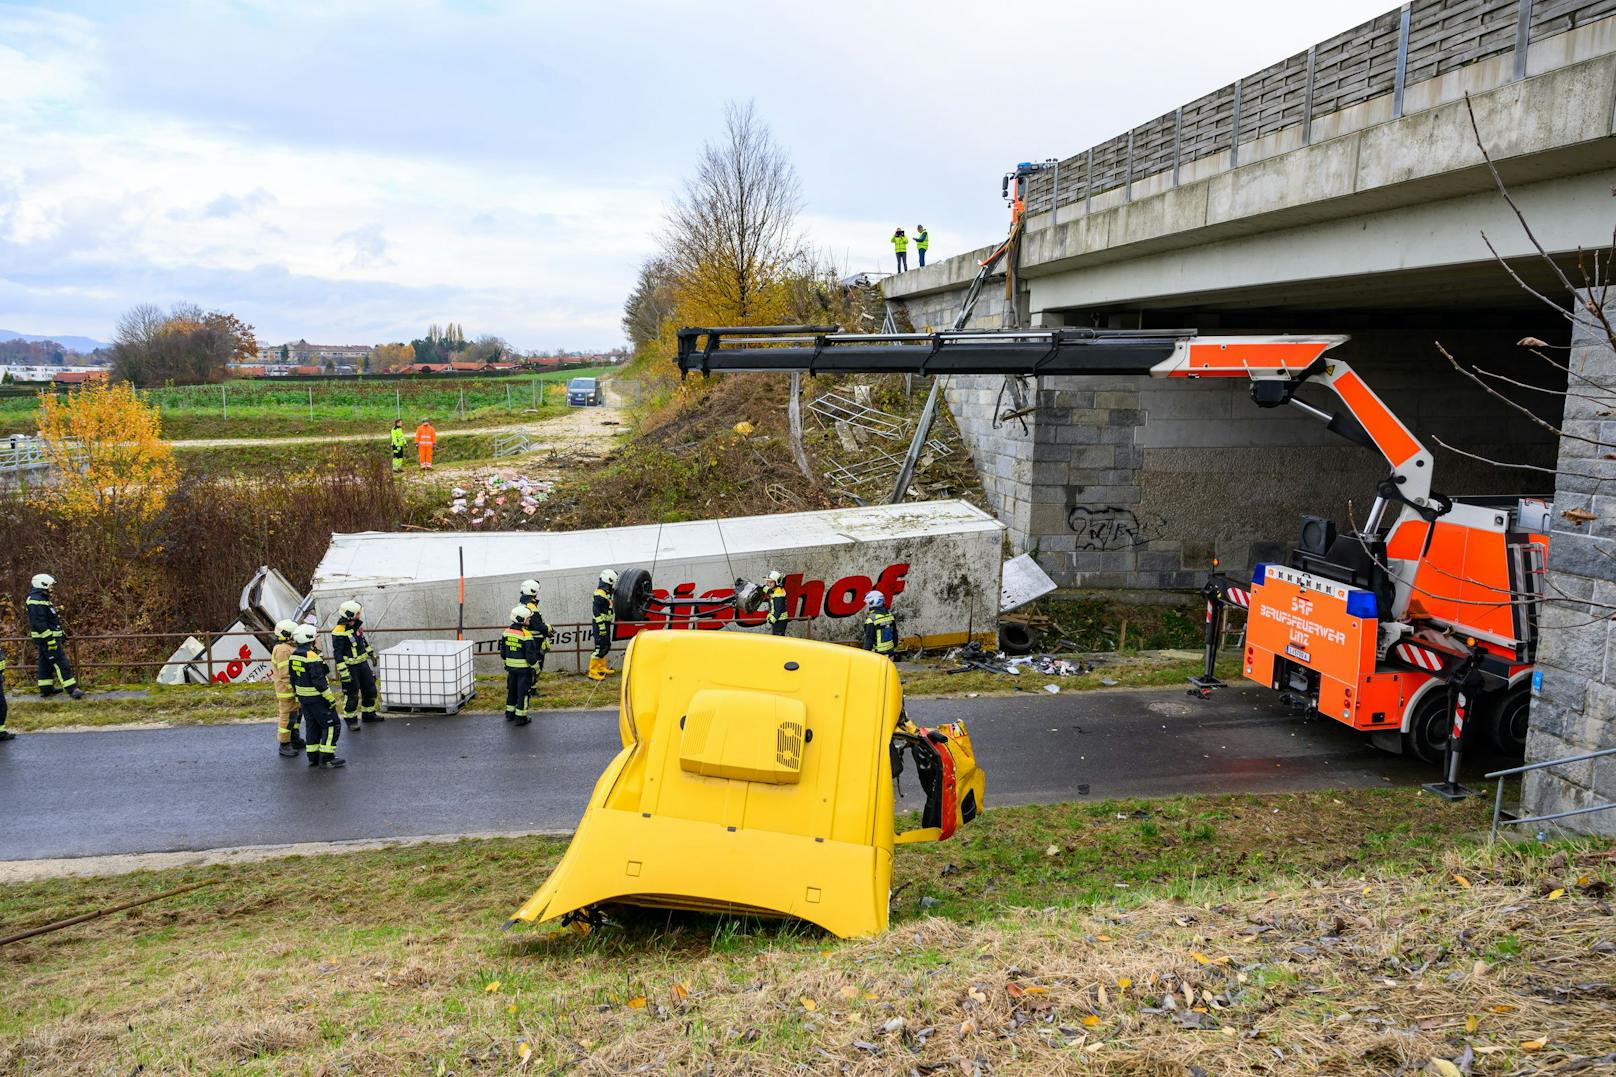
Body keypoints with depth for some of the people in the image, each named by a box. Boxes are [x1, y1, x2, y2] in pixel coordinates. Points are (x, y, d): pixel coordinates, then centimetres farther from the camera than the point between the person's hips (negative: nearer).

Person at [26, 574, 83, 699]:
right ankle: (72, 690, -12)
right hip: (46, 638, -11)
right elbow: (39, 623, -24)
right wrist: (50, 639, -25)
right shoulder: (36, 600, -19)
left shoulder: (43, 598, 16)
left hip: (49, 637, 11)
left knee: (46, 663, 16)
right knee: (61, 663, -11)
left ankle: (46, 689, 24)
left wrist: (61, 633, 25)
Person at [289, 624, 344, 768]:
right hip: (317, 699, -9)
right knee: (332, 725, -1)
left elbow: (293, 680, 13)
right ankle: (326, 759, -3)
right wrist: (331, 699, -16)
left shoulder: (293, 656, 5)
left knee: (312, 726, 17)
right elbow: (319, 681, -23)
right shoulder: (312, 656, -22)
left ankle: (313, 757, 21)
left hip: (303, 697, 9)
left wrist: (298, 697, 23)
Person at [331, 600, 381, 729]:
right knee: (352, 695, 1)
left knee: (370, 689, 16)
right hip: (350, 666, -8)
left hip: (363, 663, 8)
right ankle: (350, 720, 17)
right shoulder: (339, 632, -24)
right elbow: (337, 653, -22)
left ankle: (369, 714, 32)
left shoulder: (357, 624, 1)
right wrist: (343, 672, -23)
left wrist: (371, 653, 27)